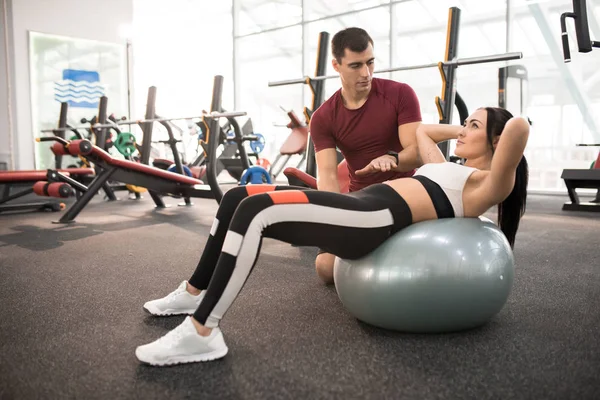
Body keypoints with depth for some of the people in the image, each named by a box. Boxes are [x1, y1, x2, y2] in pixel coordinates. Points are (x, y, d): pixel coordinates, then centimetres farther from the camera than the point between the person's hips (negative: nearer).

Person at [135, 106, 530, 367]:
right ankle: (194, 293, 16)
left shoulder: (488, 185, 6)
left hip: (378, 219, -10)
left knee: (255, 209, -28)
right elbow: (422, 132, 46)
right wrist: (463, 130, 45)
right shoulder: (449, 170, 32)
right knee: (238, 197, 3)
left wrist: (484, 130, 8)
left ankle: (202, 333, -25)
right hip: (360, 205, 10)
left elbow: (519, 127, -11)